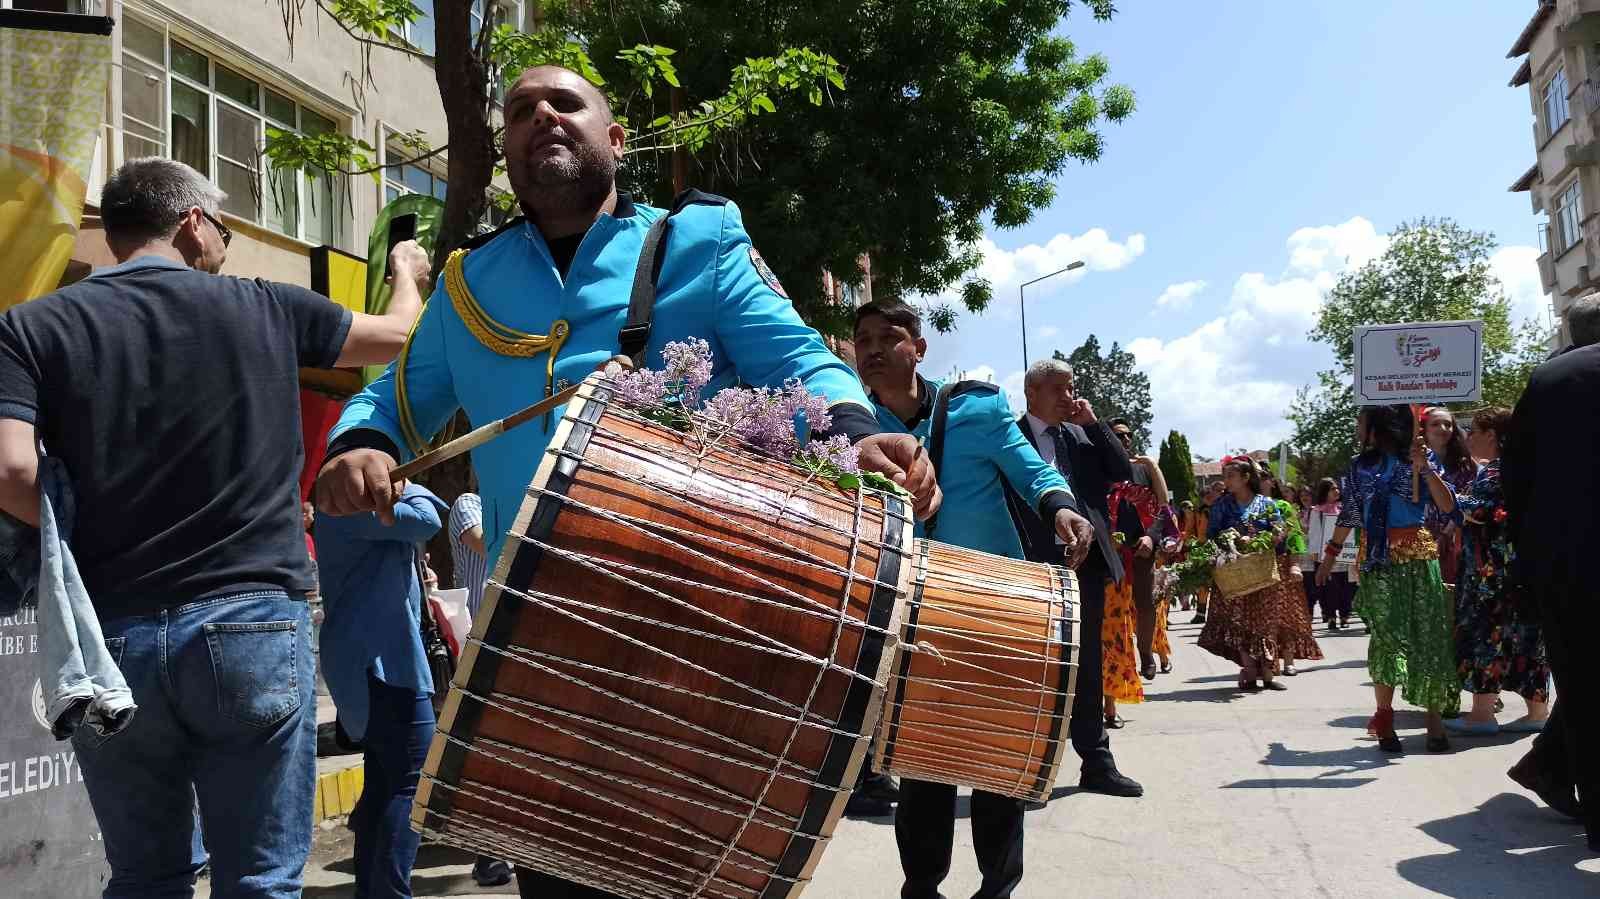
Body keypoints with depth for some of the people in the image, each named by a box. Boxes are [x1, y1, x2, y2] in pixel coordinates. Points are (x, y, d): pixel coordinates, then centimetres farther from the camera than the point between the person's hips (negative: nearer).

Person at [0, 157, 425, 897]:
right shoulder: (263, 307, 4)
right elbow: (399, 334, 19)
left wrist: (91, 538, 8)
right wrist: (407, 274, 40)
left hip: (110, 635, 2)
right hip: (251, 624, -2)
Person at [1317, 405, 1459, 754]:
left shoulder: (1419, 460, 1)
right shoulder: (1359, 466, 10)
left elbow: (1447, 506, -8)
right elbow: (1348, 516, 17)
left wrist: (1425, 468, -19)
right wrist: (1329, 555, 19)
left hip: (1418, 557, -2)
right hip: (1378, 560, 2)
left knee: (1428, 634, -2)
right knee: (1385, 635, -2)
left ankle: (1435, 720, 3)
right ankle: (1384, 718, 3)